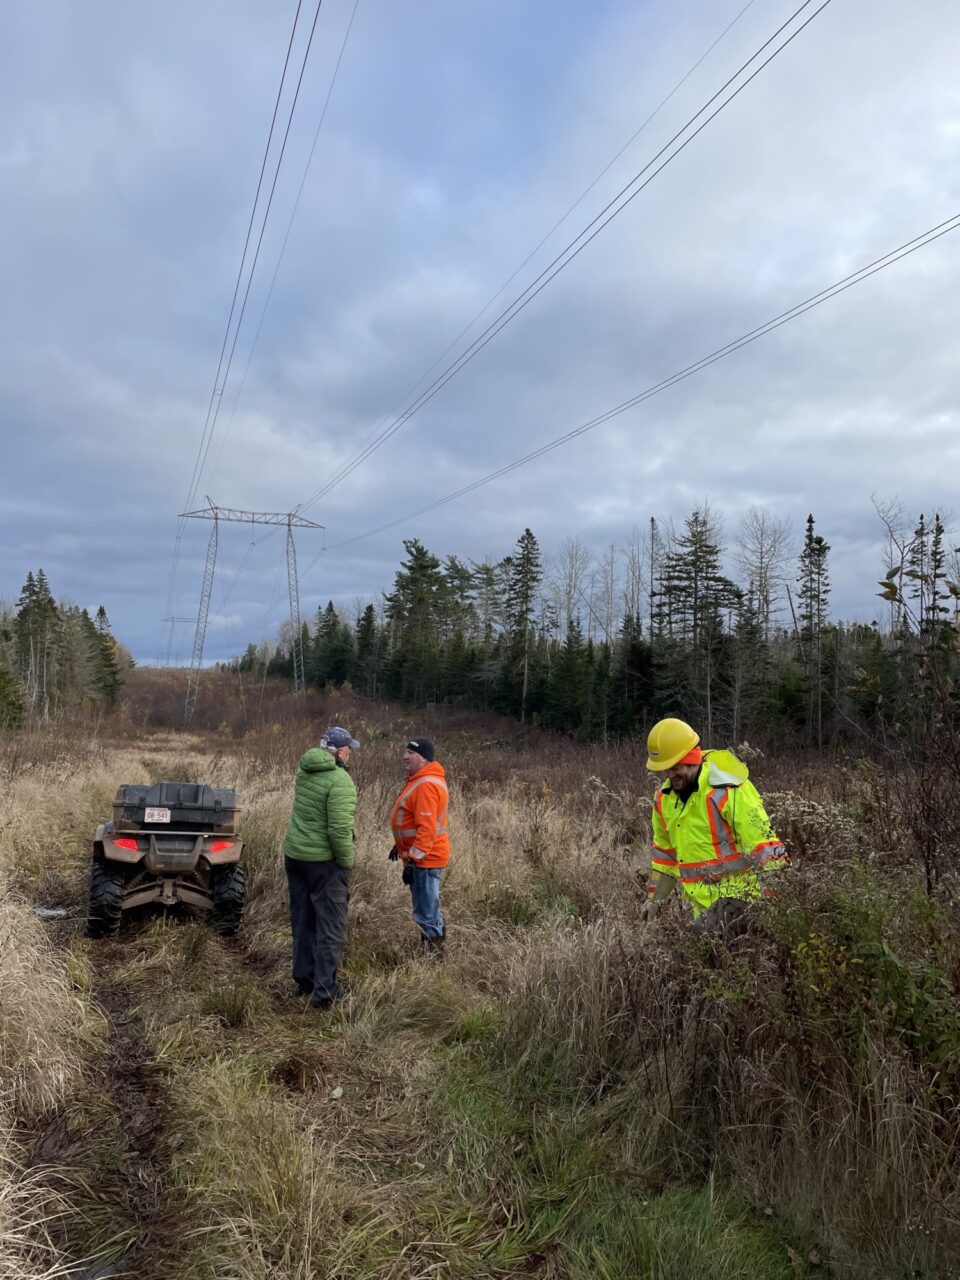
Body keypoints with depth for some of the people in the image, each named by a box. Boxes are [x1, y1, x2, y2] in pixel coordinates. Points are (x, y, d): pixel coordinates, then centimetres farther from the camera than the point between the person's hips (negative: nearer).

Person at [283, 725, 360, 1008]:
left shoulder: (304, 770, 3)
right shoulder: (340, 780, -20)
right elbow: (339, 829, -24)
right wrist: (347, 862, -11)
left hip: (294, 854, 7)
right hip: (325, 860, -7)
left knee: (302, 921, 18)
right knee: (330, 926, 2)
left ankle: (304, 979, 28)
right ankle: (325, 991, 3)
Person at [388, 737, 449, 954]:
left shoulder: (426, 785, -23)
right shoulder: (420, 779, 12)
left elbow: (427, 828, -27)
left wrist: (412, 860, -25)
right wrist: (400, 846, 25)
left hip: (425, 858, -10)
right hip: (423, 856, 10)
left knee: (425, 911, -2)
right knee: (428, 906, 20)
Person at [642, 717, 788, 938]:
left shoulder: (727, 790, -17)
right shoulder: (665, 797, 7)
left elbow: (763, 844, -16)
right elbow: (665, 853, 21)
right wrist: (654, 899, 21)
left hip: (737, 894, -7)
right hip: (704, 902, 7)